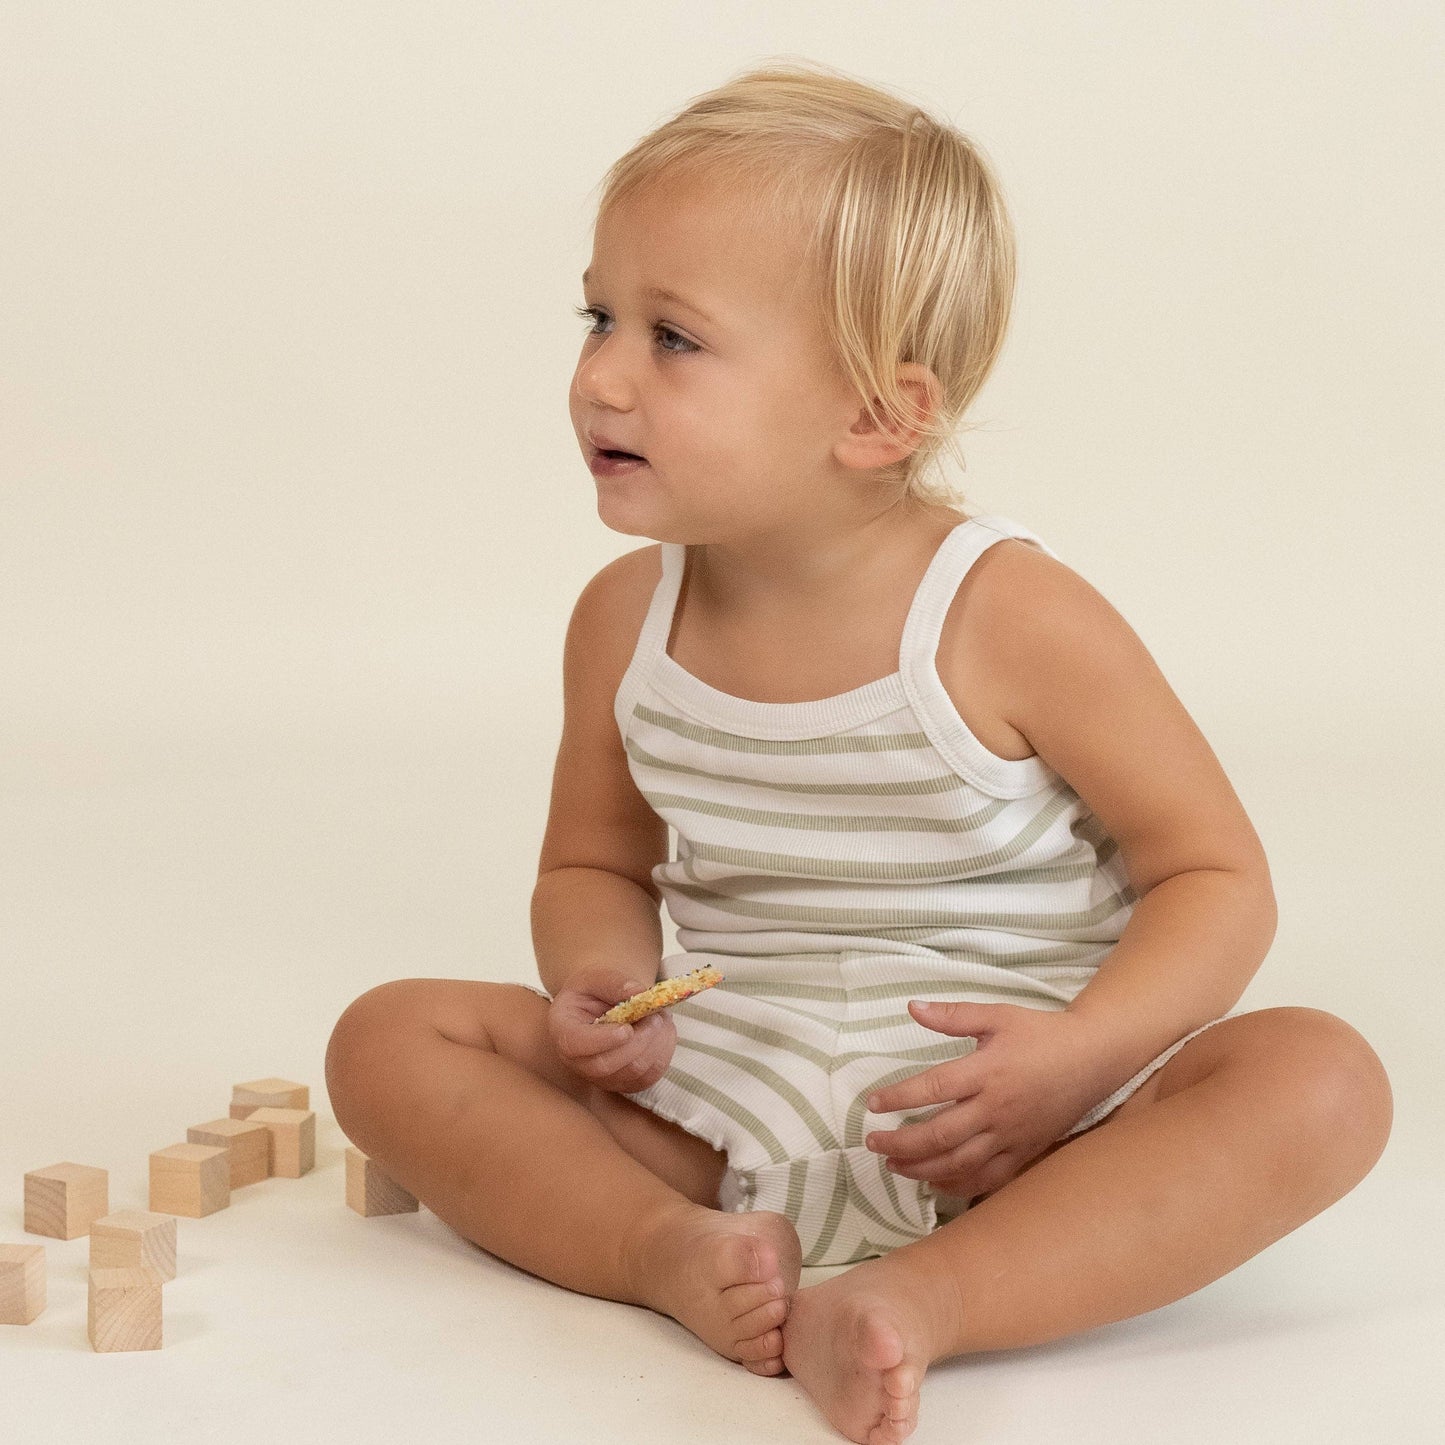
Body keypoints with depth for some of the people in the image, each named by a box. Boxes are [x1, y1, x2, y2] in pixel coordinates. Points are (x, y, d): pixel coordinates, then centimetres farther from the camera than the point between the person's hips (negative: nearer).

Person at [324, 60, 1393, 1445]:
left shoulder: (1009, 617, -14)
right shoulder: (625, 620, -1)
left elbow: (1216, 878, -8)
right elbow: (595, 864, 15)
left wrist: (1085, 1051, -25)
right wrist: (599, 981, -9)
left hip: (1004, 1130, -3)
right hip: (724, 1115, 4)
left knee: (1320, 1076, -29)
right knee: (389, 1037, -10)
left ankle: (915, 1304, -39)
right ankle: (677, 1252, -26)